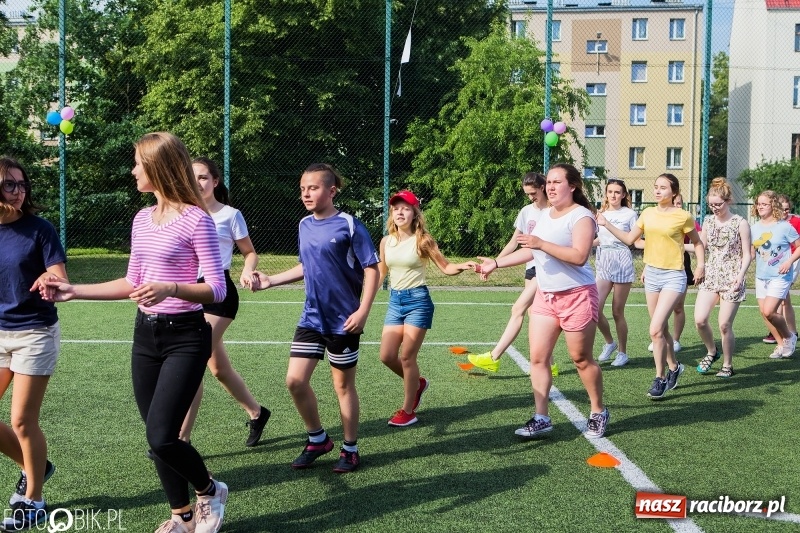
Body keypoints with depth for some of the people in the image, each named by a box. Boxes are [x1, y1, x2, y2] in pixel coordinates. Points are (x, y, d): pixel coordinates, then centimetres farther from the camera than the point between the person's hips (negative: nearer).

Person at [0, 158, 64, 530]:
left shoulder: (39, 229, -12)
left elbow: (61, 282, -18)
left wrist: (51, 281, -40)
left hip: (35, 333, -5)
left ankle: (33, 501, 18)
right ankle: (32, 467, 31)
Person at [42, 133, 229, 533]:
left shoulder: (196, 218, -13)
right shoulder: (142, 219, 9)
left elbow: (217, 289, -16)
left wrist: (170, 289, -32)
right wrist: (75, 291, 14)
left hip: (185, 337, -7)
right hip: (146, 335, 7)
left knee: (161, 437, -13)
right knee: (156, 437, 10)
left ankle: (210, 491, 16)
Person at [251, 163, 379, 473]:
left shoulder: (349, 225, -12)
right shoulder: (305, 225, 6)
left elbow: (372, 269, -11)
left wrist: (363, 311, -19)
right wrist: (270, 281, 12)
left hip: (343, 321, -5)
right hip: (311, 318, 6)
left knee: (343, 385, 6)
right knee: (295, 380, -2)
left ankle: (350, 449, 23)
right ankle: (317, 439, 20)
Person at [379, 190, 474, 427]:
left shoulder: (422, 241, -7)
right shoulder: (386, 242, 6)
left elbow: (446, 267, -3)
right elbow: (381, 273, 18)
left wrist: (462, 266, -24)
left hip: (417, 300, -5)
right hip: (395, 301, 5)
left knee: (407, 357, -5)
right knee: (387, 356, 2)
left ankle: (408, 411, 10)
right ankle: (417, 383, 32)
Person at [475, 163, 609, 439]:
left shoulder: (581, 216, -13)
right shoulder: (545, 215, 11)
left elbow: (579, 256, -26)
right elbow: (530, 251, 22)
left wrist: (542, 244, -28)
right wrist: (495, 263, 20)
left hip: (577, 296, -7)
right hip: (545, 295, 7)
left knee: (581, 359, 4)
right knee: (538, 357, 1)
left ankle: (598, 413, 24)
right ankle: (541, 418, 7)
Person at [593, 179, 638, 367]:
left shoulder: (630, 214, -1)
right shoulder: (600, 214, 11)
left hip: (622, 263, -4)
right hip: (603, 264, 4)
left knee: (617, 312, 0)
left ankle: (622, 352, 17)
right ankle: (609, 342, 19)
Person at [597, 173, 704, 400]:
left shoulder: (683, 217, -8)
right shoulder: (648, 214, 5)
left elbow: (697, 242, 5)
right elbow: (629, 239, 9)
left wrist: (701, 264, -7)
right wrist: (606, 224, 2)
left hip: (673, 276, -6)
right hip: (652, 274, 6)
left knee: (656, 330, -15)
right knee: (662, 329, 16)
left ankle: (660, 378, -1)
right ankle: (673, 367, 37)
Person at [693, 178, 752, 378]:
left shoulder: (740, 223, -5)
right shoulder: (708, 221, 8)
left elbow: (747, 255, -4)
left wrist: (740, 277, -17)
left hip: (731, 280, -4)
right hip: (710, 277, 4)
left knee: (724, 325, -3)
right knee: (699, 320, -11)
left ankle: (727, 365, 16)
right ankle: (711, 351, 17)